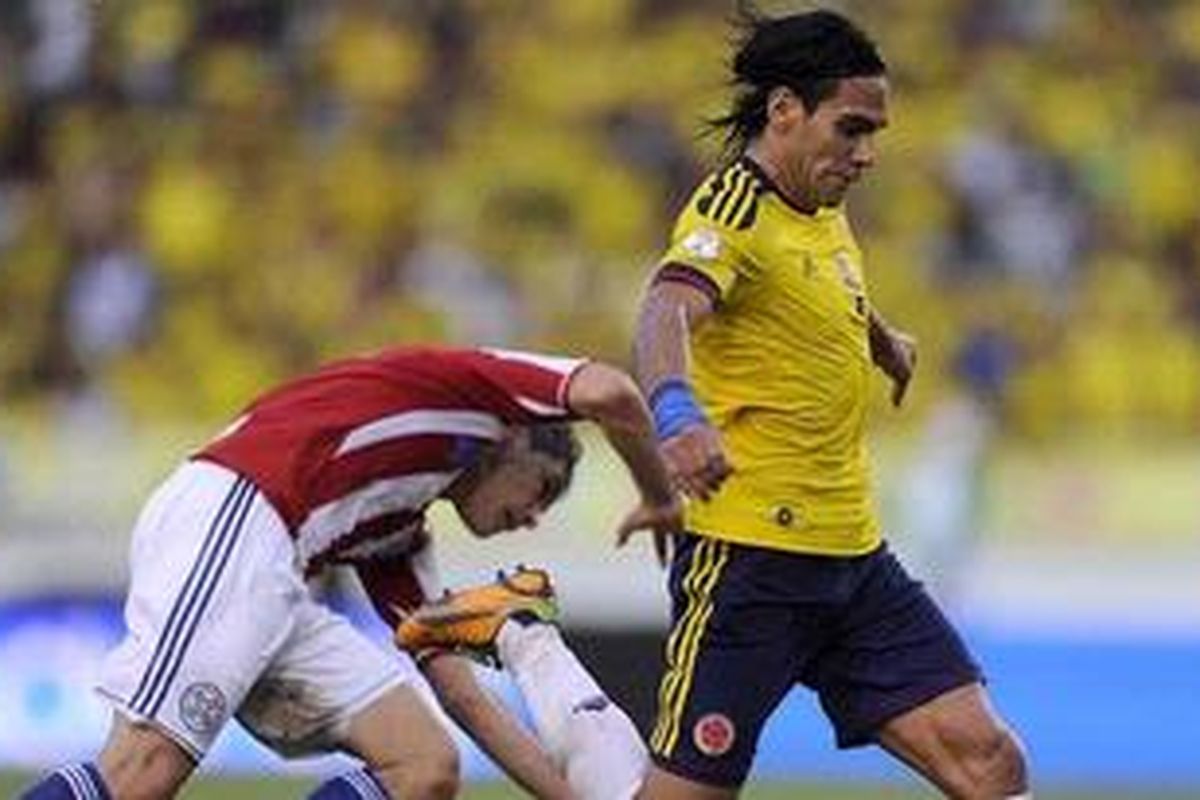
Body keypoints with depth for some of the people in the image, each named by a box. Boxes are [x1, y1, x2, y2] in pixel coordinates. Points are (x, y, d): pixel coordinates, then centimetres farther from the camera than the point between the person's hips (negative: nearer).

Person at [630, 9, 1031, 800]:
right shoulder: (735, 214, -16)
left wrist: (887, 341, 52)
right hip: (751, 556, -8)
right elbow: (668, 311, -37)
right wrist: (678, 412, -56)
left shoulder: (825, 214, 11)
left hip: (856, 557, 8)